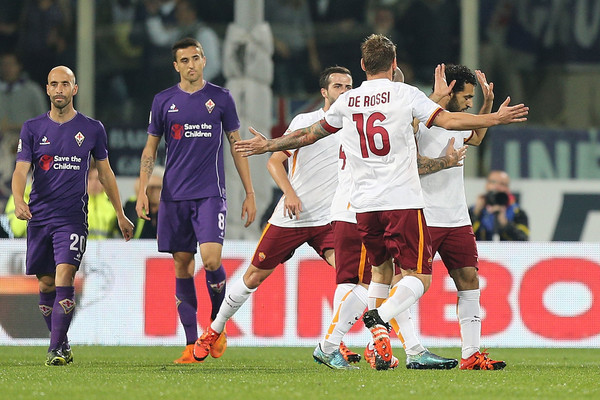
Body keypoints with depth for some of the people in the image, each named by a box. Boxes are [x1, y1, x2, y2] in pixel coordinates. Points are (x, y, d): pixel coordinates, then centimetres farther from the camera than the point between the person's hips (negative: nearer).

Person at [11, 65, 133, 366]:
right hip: (39, 216, 2)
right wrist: (18, 200, -23)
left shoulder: (92, 129, 5)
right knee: (46, 285, 7)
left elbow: (105, 172, 15)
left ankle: (56, 349, -18)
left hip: (72, 217, -2)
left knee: (64, 278, -17)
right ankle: (61, 343, 24)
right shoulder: (32, 129, 5)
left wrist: (120, 214, 17)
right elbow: (21, 169, -3)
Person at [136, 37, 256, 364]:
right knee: (182, 266, 2)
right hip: (174, 197, 2)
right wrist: (142, 191, 0)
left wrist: (249, 194, 5)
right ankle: (191, 343, 6)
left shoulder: (220, 98, 5)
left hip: (210, 194, -2)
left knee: (211, 259, -17)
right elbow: (150, 150, 12)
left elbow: (236, 146, 9)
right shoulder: (164, 101, 8)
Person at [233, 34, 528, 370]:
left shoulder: (346, 102, 11)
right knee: (419, 279, -3)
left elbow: (309, 134, 23)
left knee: (381, 273, 18)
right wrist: (496, 118, -4)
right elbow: (448, 120, -11)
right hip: (403, 201, -5)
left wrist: (268, 145, 38)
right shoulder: (404, 94, -1)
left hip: (364, 204, 5)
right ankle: (381, 317, -31)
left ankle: (381, 351, 7)